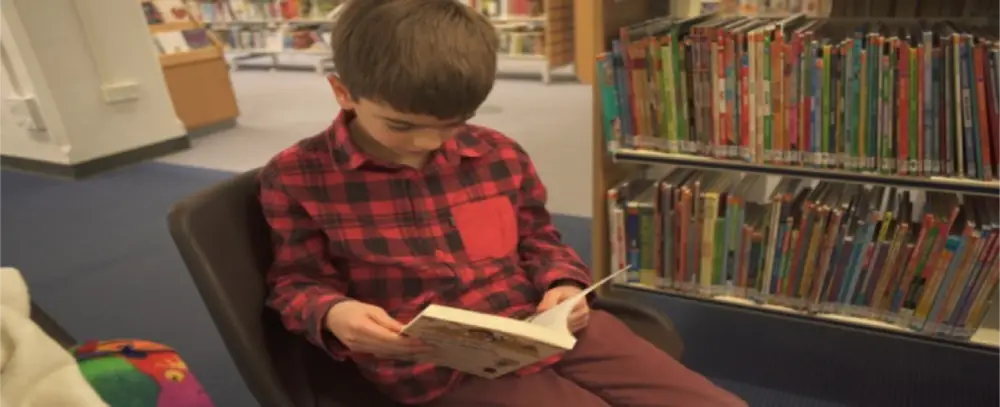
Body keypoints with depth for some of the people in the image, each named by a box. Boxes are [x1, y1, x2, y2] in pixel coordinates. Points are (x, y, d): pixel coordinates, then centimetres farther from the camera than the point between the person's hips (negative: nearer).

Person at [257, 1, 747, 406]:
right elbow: (299, 280, 5)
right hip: (437, 366, -4)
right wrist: (333, 314, -18)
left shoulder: (500, 154, 4)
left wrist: (562, 283, -3)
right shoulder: (295, 178, -5)